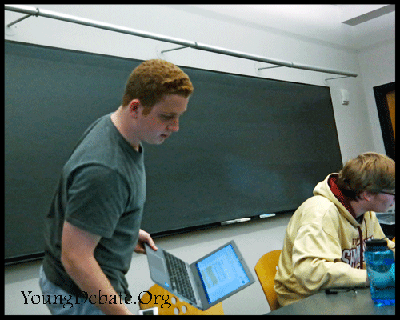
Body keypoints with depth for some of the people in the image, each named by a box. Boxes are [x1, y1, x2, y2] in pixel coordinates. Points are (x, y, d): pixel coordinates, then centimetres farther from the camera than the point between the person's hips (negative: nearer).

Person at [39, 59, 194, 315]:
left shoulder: (113, 126, -4)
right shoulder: (104, 170, -35)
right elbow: (75, 258, -31)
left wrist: (129, 231, 10)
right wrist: (123, 313, -30)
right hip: (84, 297, -9)